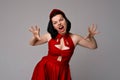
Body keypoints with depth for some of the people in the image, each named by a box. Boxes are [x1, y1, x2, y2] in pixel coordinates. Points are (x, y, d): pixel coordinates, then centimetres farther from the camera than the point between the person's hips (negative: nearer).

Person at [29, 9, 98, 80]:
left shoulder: (75, 38, -7)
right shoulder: (49, 36, -6)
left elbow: (93, 46, 2)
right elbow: (32, 44, 8)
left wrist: (91, 36, -19)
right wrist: (35, 37, -15)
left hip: (62, 72, 0)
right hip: (45, 69, 0)